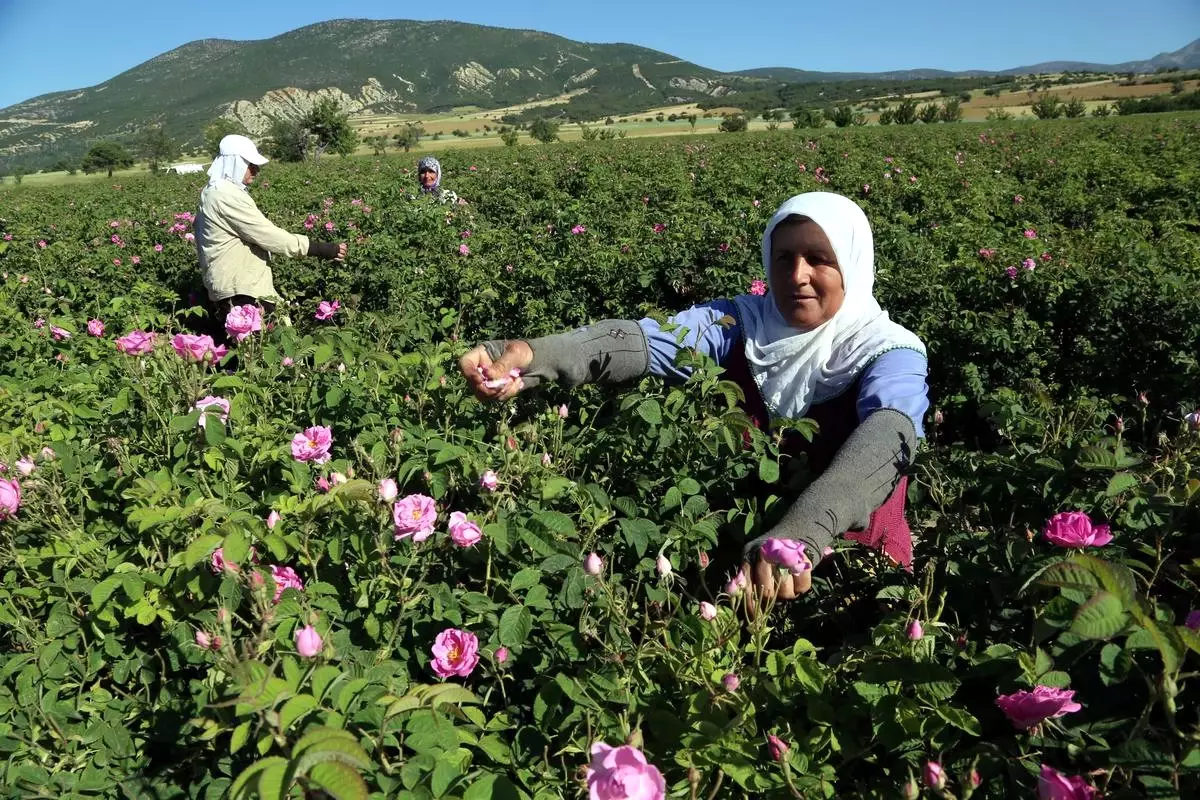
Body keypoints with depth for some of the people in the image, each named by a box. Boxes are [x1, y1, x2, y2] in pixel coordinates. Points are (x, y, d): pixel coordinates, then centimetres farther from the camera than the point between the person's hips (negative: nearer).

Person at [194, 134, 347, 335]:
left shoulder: (213, 191, 15)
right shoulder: (228, 196, -18)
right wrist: (322, 249, -19)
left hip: (231, 286, 11)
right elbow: (268, 235, -21)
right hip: (241, 291, -11)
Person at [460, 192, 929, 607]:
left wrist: (803, 532, -54)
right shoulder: (743, 323, -5)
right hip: (735, 542, 2)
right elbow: (652, 340, -24)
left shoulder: (889, 350, -12)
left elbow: (887, 438, -34)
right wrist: (537, 355, -43)